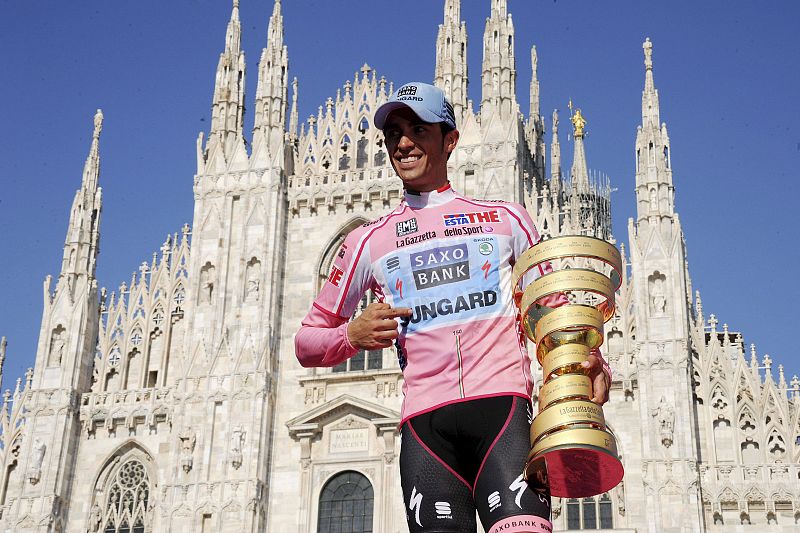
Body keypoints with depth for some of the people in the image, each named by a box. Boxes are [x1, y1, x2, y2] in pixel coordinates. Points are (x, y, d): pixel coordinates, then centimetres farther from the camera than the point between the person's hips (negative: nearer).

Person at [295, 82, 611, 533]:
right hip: (425, 421, 1)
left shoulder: (505, 218, 18)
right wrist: (353, 335, -1)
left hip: (502, 403, -1)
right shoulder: (368, 242, 19)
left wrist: (589, 358, -2)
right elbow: (307, 343, 22)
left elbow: (553, 305, 19)